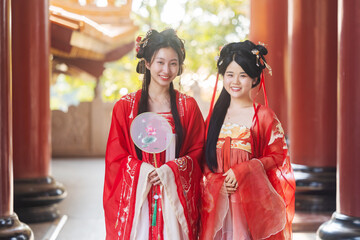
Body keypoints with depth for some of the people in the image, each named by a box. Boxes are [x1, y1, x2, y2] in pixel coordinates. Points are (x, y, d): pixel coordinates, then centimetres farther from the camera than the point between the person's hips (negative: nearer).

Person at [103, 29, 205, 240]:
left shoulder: (188, 106, 5)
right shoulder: (125, 106, 3)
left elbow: (197, 151, 4)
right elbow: (115, 156, 2)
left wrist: (170, 170, -12)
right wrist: (142, 171, -13)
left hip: (176, 198, 1)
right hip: (136, 196, 0)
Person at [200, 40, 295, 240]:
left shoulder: (263, 116, -2)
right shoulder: (215, 116, 9)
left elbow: (278, 155, -4)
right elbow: (206, 158, 11)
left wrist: (242, 170, -14)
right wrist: (217, 182, -8)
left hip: (252, 199, -3)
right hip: (217, 199, 3)